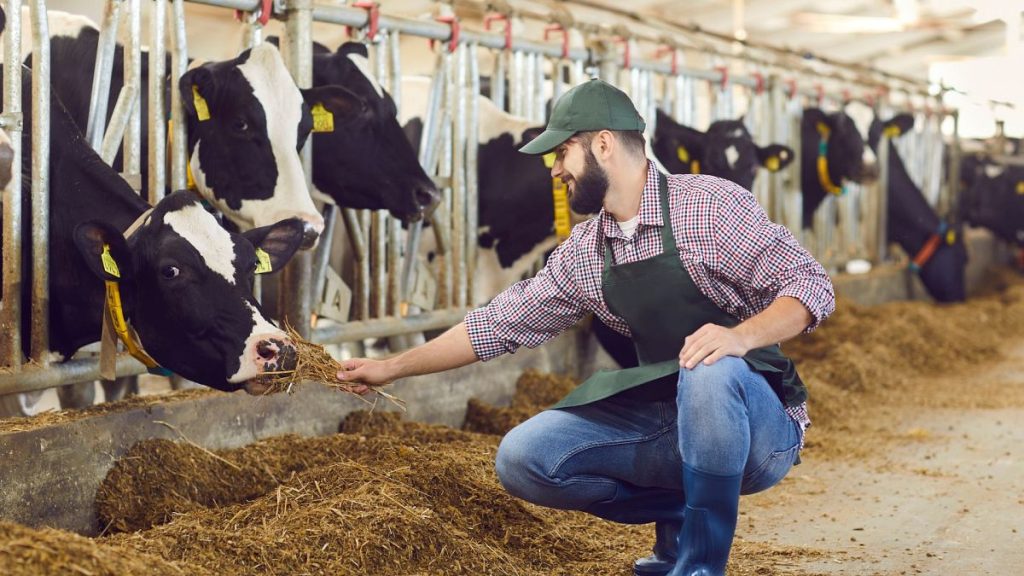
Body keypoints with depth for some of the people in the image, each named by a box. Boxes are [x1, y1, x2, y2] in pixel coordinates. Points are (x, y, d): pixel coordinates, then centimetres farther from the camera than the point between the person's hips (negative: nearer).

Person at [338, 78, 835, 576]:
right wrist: (392, 368, 17)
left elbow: (811, 285, -15)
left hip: (760, 423, -5)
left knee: (710, 371, -39)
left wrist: (741, 337, -33)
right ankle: (677, 513, 6)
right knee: (521, 457, -11)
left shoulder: (712, 204, -11)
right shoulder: (581, 255, 7)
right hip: (665, 423, 5)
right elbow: (501, 324, 14)